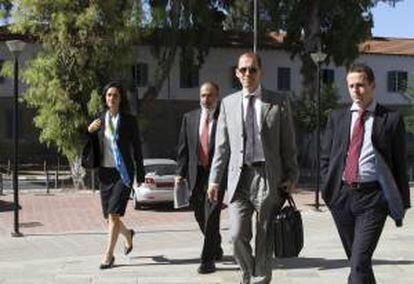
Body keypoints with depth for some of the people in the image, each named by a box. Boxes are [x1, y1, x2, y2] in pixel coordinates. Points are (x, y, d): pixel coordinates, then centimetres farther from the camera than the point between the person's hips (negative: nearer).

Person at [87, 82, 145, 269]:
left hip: (123, 172, -4)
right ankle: (127, 234, 41)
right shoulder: (99, 121, 7)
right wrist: (89, 131, -8)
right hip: (105, 172, 4)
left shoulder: (129, 121, -2)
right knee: (109, 218, 10)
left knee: (114, 214, -14)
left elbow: (137, 149, 0)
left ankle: (108, 255, -6)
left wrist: (141, 175, 0)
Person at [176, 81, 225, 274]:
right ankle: (216, 249, 37)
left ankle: (208, 260, -3)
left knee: (211, 215, -10)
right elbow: (183, 148, 9)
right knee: (200, 215, 15)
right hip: (196, 173, 5)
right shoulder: (189, 118, 9)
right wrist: (181, 172, 2)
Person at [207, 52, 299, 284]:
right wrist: (215, 179, 8)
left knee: (265, 239, 3)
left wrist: (291, 177, -1)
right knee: (238, 236, -5)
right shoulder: (228, 103, 11)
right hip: (239, 177, 2)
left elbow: (289, 144, 5)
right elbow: (222, 146, 12)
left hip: (269, 177, -1)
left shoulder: (279, 102, 5)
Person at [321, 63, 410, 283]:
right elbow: (325, 157, 15)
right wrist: (329, 188, 4)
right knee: (355, 259, 15)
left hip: (373, 198, -4)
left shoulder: (391, 119, 1)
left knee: (359, 262, -13)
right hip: (342, 196, 4)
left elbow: (400, 163, 2)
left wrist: (402, 204, 1)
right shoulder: (337, 118, 11)